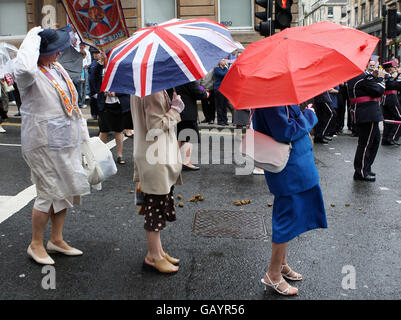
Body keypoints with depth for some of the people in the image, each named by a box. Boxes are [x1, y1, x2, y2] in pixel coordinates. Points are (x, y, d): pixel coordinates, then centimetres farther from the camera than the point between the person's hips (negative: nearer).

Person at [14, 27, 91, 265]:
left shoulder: (58, 70, 11)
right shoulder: (32, 75, -14)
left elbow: (73, 104, 18)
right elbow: (25, 68, -42)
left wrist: (83, 134, 19)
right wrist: (32, 39, -26)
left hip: (67, 142, 8)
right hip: (44, 144, -8)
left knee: (65, 191, 13)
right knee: (49, 193, -2)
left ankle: (57, 240, 29)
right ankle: (36, 245, 17)